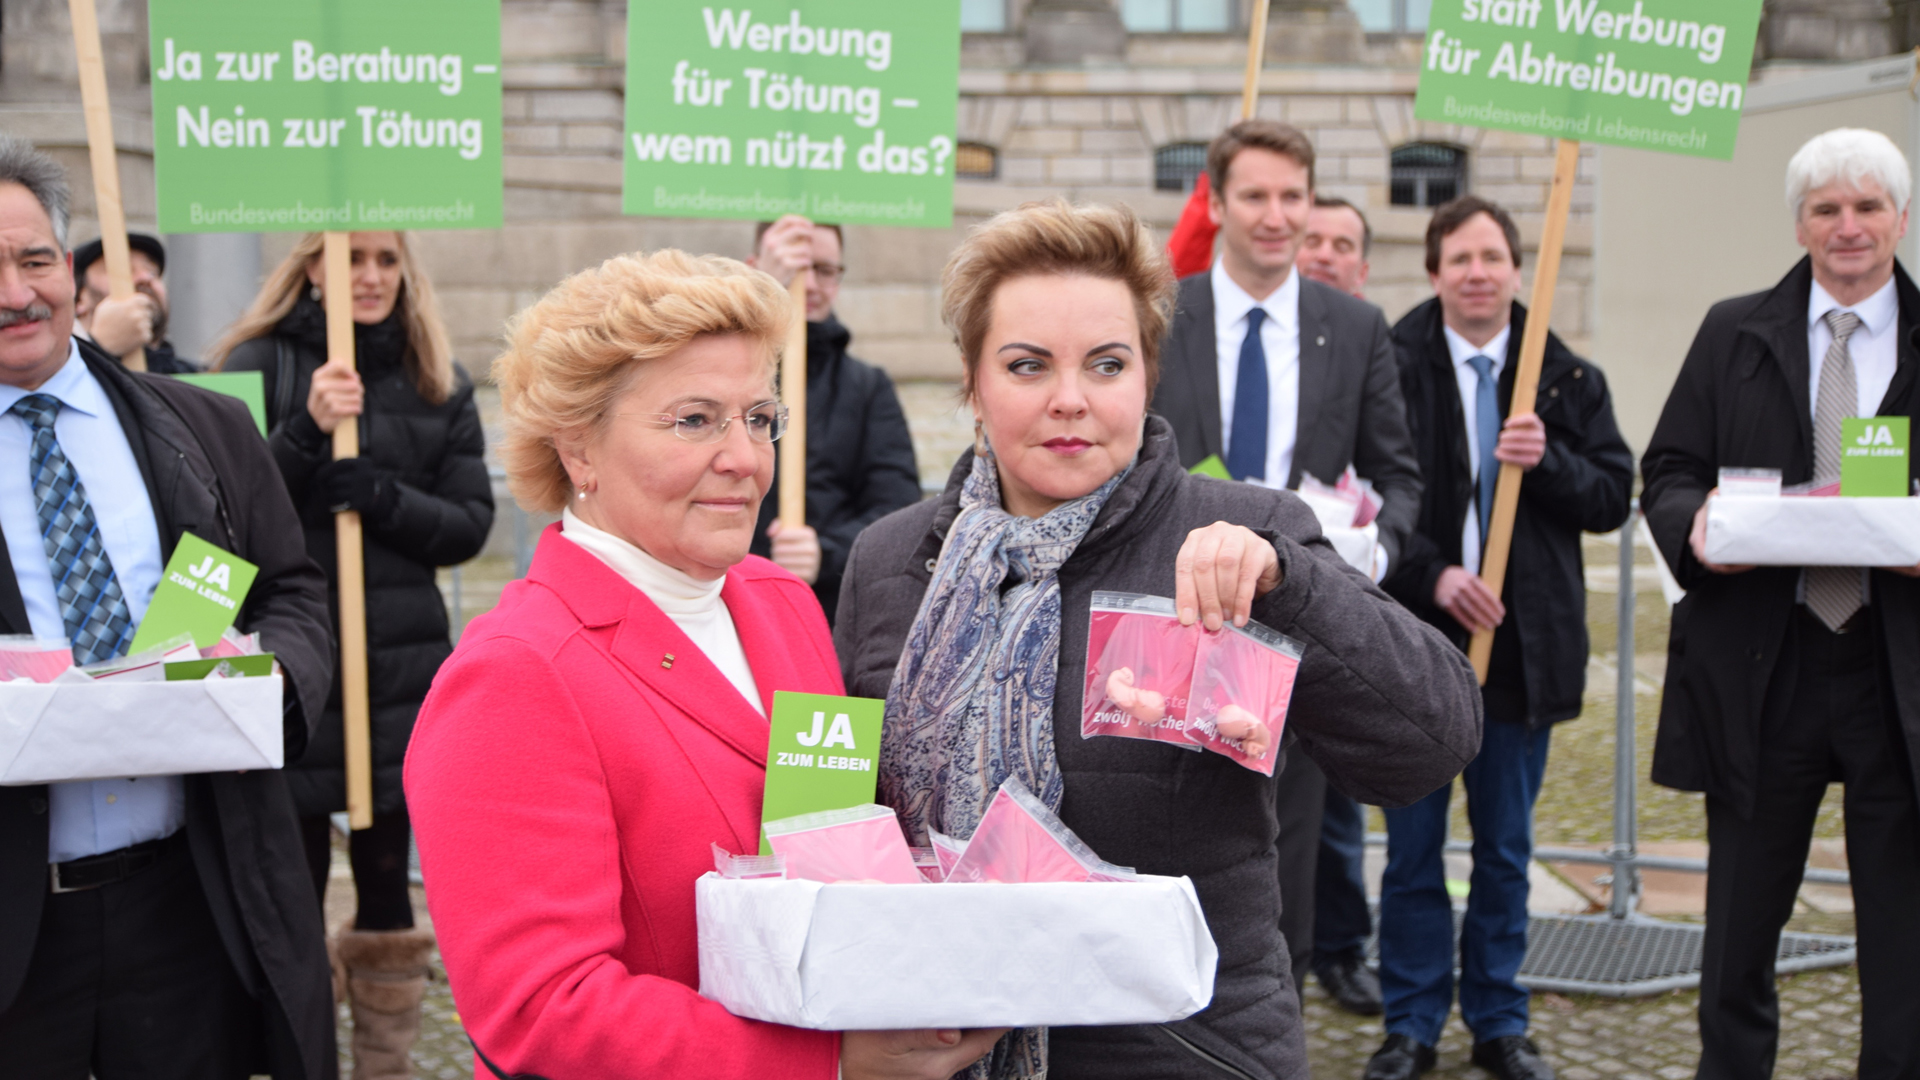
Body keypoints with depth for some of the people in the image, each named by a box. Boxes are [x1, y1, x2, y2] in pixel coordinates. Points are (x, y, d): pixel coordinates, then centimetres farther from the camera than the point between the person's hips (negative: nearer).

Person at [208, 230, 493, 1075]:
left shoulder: (439, 383, 9)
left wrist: (380, 496, -13)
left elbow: (470, 524, 4)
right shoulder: (259, 362, -1)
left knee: (388, 880, 12)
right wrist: (305, 431, -21)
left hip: (403, 670, 3)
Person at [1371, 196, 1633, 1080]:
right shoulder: (1389, 368, -4)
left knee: (1506, 848, 12)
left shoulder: (1569, 379, 5)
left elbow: (1613, 497, 3)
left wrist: (1549, 461, -15)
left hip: (1525, 642, 2)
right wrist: (1431, 575, -17)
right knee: (1412, 847, 6)